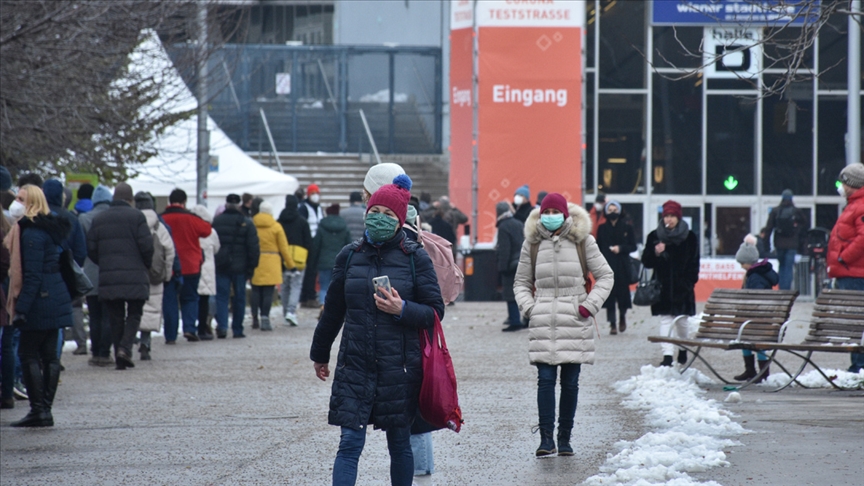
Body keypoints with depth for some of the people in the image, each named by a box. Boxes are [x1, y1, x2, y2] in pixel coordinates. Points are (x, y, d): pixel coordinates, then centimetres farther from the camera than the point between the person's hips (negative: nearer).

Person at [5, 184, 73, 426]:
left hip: (40, 301, -9)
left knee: (28, 353, -4)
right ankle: (45, 410, 11)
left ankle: (38, 410, -6)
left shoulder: (31, 232, -15)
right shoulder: (52, 227, 14)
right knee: (49, 354, 9)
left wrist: (22, 308, -20)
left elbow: (32, 275, -20)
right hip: (56, 298, 9)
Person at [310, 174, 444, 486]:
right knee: (350, 443, -7)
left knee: (399, 444, 9)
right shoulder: (349, 256, 6)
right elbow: (333, 310, 18)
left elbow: (435, 312, -1)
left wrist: (402, 309, -19)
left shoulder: (415, 259, -2)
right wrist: (320, 354, 27)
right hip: (355, 364, 1)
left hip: (399, 366, -1)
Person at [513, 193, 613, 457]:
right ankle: (546, 438, -8)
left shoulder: (582, 241, 4)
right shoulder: (532, 243, 8)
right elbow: (521, 282, 18)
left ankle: (565, 438, 10)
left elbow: (605, 276, 10)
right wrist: (528, 307, 0)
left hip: (574, 321, 0)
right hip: (543, 322, 0)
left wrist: (590, 305, -2)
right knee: (546, 379, -8)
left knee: (570, 382, 2)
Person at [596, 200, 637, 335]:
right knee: (609, 294, -4)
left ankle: (622, 317, 28)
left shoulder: (627, 228, 3)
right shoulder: (602, 228, 7)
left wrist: (621, 248, -14)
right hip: (607, 267, 1)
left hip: (622, 266, -1)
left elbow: (633, 247, 3)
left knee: (623, 292, 0)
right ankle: (612, 324, 1)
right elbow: (598, 248, 7)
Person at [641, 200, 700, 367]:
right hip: (663, 287, 0)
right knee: (665, 320, -4)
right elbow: (646, 262, 2)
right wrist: (655, 253, -17)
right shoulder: (654, 237, 3)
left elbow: (694, 264, 3)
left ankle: (683, 349, 31)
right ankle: (667, 355, -8)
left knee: (682, 320, 10)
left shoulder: (689, 237, 1)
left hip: (682, 288, 0)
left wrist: (689, 282, -6)